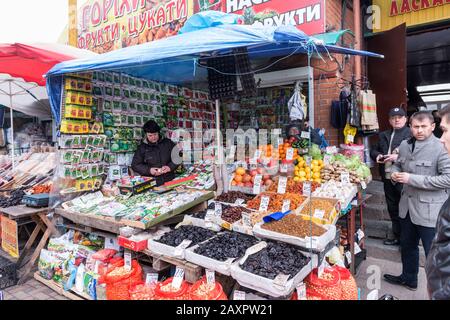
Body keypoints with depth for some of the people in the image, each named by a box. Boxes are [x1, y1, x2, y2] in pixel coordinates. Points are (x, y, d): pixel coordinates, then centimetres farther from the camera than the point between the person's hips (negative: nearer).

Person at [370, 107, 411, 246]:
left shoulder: (411, 134, -6)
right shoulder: (383, 135, 15)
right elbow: (373, 150, 22)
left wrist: (398, 157, -24)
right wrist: (377, 155, 1)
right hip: (388, 177, 7)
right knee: (393, 209, 15)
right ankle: (398, 237, 29)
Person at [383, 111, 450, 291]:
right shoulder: (405, 145, 5)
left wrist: (412, 179, -23)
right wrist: (394, 173, -2)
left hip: (429, 210, -7)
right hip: (407, 206, 7)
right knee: (407, 246, 23)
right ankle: (408, 279, 44)